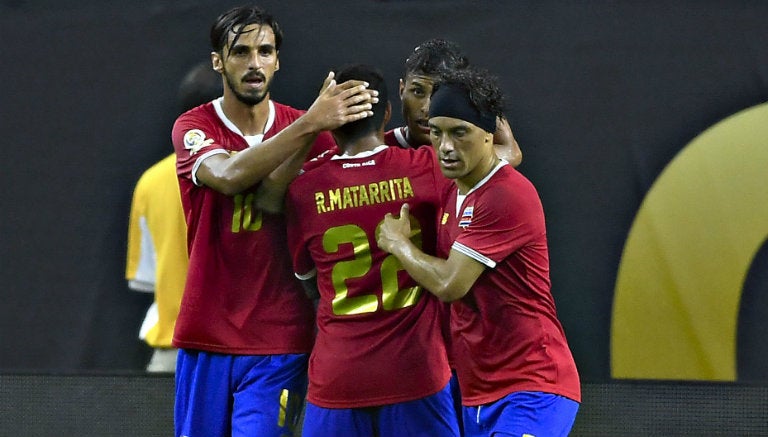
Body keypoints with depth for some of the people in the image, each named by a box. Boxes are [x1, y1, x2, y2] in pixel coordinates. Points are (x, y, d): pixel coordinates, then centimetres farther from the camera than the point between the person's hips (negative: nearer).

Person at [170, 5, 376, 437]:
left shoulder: (312, 133, 4)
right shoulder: (194, 127, -3)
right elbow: (230, 175, -24)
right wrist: (310, 124, -33)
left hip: (280, 341, 0)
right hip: (207, 337, 0)